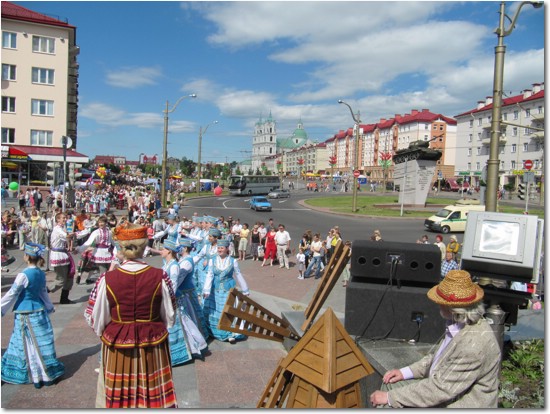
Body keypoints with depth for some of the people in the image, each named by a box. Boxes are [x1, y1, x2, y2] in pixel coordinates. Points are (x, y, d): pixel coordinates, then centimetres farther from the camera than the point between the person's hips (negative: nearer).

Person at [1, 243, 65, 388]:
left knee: (30, 345, 6)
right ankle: (47, 374, 21)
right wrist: (49, 307, 28)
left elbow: (12, 294, -14)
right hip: (39, 311, 6)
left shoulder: (24, 275, -19)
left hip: (25, 314, -6)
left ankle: (37, 377, 15)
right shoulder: (41, 273, 2)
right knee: (41, 343, 13)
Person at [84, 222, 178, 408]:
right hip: (153, 345, 0)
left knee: (117, 398, 21)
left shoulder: (107, 279, -16)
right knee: (154, 397, 20)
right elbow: (170, 316, -3)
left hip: (117, 347, 0)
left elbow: (95, 320, -6)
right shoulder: (160, 276, -14)